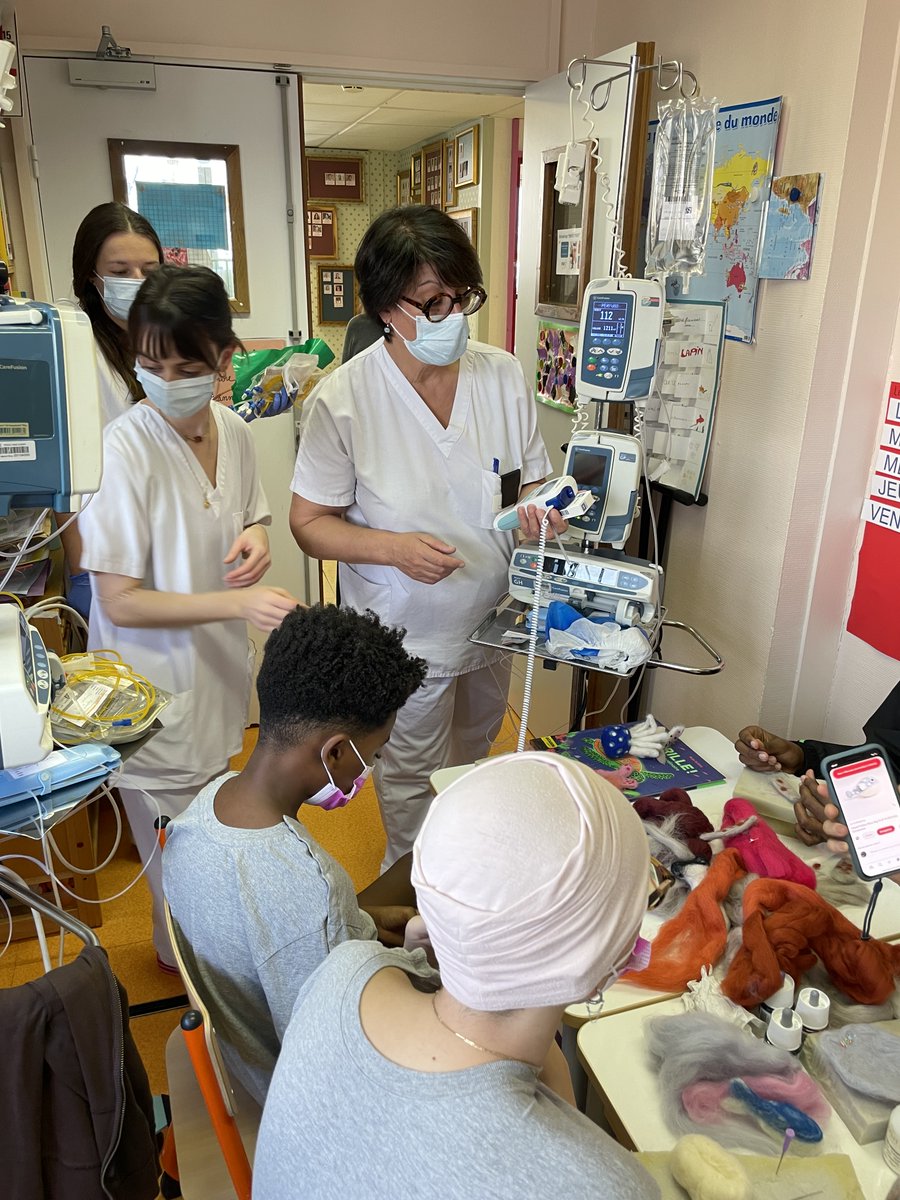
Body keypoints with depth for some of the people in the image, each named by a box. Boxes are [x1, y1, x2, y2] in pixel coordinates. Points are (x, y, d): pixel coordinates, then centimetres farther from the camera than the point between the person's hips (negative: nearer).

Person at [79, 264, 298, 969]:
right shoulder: (125, 447, -24)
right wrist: (238, 601, -31)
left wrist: (255, 538, -10)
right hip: (155, 680, -6)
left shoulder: (233, 430, -5)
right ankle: (184, 956, 42)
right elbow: (120, 601, -22)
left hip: (219, 666, 7)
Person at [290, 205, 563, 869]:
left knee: (473, 758, 30)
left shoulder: (503, 374, -10)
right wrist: (396, 548, -31)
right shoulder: (342, 400, -21)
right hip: (404, 635, -5)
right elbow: (310, 522, -14)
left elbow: (531, 478, 2)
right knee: (413, 778, 16)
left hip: (490, 617, 5)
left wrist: (536, 509, -23)